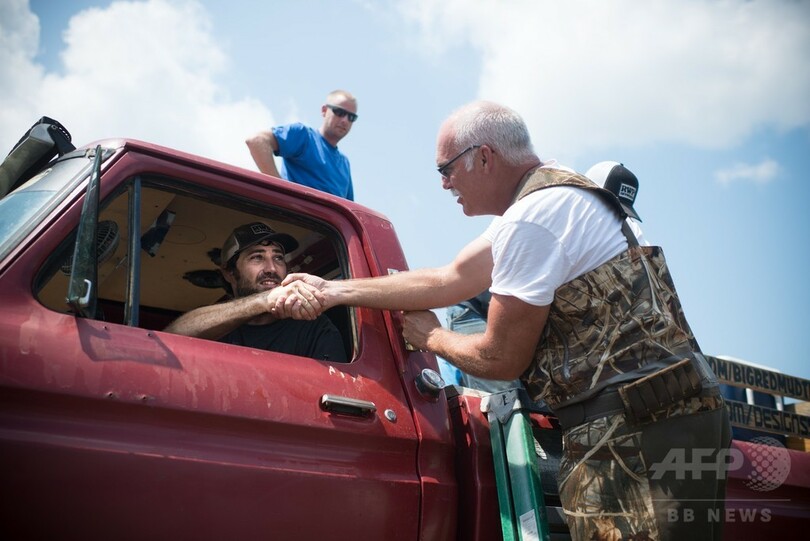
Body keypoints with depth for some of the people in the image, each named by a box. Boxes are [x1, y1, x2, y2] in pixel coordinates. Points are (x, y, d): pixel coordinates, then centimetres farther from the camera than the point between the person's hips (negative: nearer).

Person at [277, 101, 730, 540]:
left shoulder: (532, 216, -16)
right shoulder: (554, 194, 16)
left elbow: (500, 360, -10)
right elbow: (448, 281, 18)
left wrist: (432, 338, 11)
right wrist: (334, 290, 19)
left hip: (632, 432, -10)